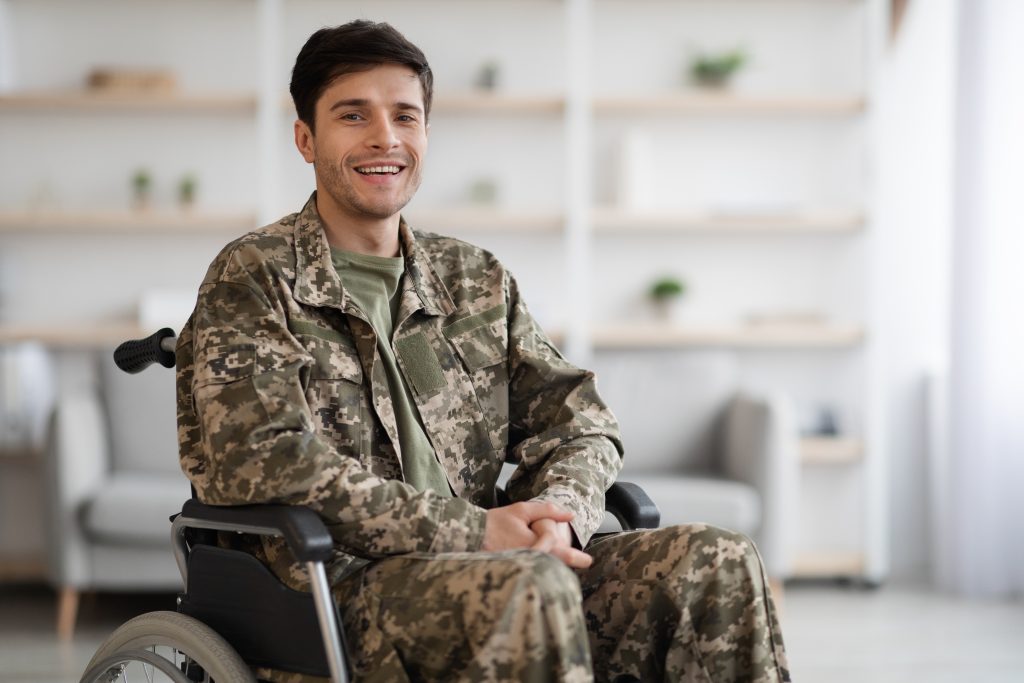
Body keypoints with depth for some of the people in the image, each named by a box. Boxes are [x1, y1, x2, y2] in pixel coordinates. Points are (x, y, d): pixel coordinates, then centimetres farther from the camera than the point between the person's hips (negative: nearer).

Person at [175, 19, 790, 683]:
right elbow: (266, 465, -12)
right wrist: (475, 530, -17)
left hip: (482, 570, 6)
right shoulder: (252, 278, 2)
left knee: (720, 565, -16)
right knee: (532, 588, -37)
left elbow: (577, 420, 16)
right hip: (338, 587, -5)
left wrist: (554, 513, -10)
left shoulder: (478, 280, 20)